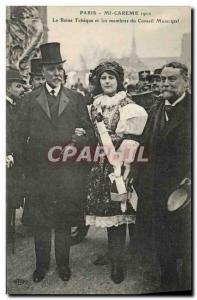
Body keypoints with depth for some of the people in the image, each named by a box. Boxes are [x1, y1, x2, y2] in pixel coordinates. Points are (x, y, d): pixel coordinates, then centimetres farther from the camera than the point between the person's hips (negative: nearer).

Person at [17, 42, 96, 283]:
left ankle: (63, 264, 29)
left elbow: (89, 132, 7)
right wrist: (25, 163, 0)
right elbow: (21, 136, 5)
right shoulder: (30, 100, 6)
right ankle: (41, 264, 28)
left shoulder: (76, 99, 6)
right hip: (38, 171, 0)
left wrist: (81, 138, -15)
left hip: (67, 171, 0)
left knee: (64, 221, 10)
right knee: (39, 222, 9)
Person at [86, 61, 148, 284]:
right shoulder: (95, 104, 12)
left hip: (119, 162, -4)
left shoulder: (127, 105, -3)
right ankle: (113, 249, 28)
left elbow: (130, 138, -7)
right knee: (105, 205, 10)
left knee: (117, 208, -3)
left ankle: (117, 261, 6)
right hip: (100, 162, 4)